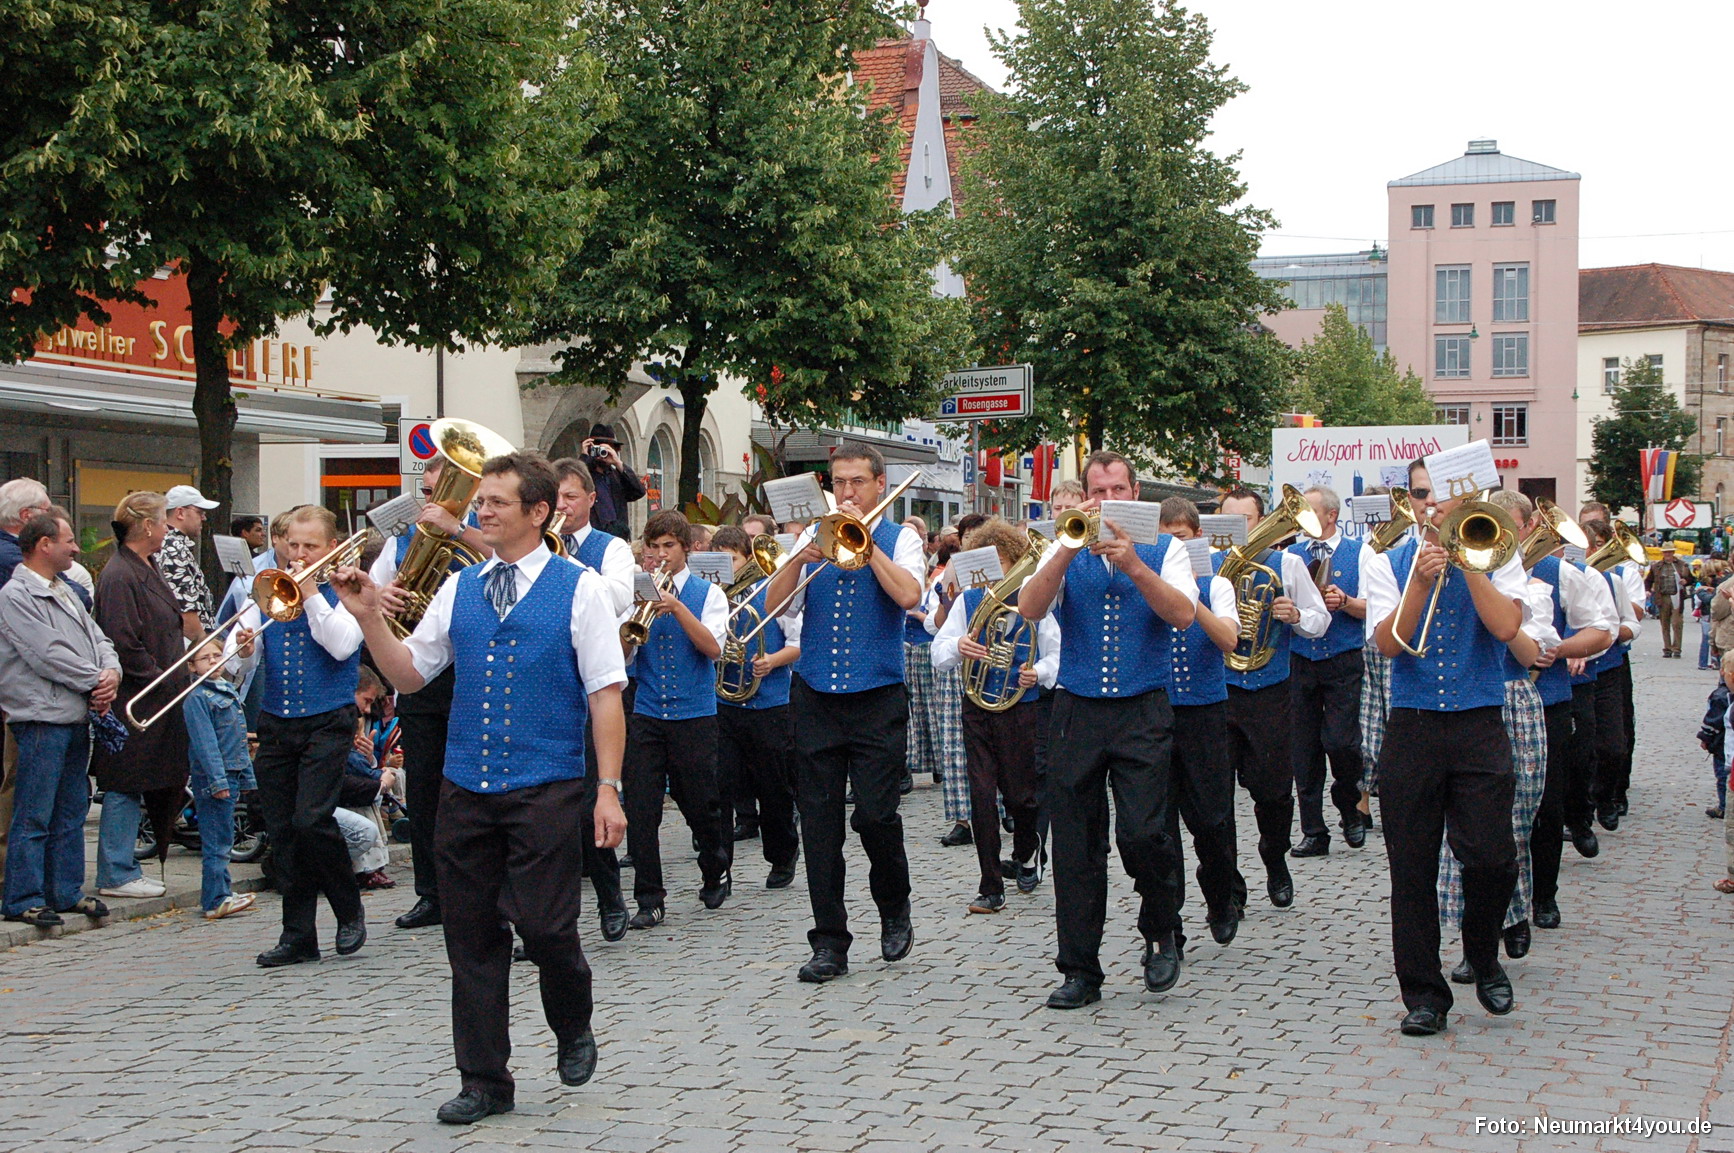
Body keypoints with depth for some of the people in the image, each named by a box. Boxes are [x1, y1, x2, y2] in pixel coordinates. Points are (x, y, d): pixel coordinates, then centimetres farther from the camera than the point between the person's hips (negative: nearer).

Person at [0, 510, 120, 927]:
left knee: (71, 811, 13)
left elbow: (97, 639, 16)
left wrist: (111, 673, -5)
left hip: (77, 717, 9)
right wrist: (95, 681, -12)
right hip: (41, 717, -9)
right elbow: (49, 655, -18)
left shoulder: (64, 591, 18)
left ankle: (66, 892, 21)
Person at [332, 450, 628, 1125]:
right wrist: (368, 616, 0)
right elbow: (408, 673, 15)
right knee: (471, 936, 6)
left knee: (543, 923, -11)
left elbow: (605, 695, -4)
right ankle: (484, 1081, 18)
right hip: (465, 790, 4)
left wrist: (608, 790, -11)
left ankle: (573, 1030, 21)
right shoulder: (459, 590, 12)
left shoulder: (578, 589, -1)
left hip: (545, 789, -4)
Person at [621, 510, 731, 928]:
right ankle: (649, 900, 1)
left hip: (695, 716, -2)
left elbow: (713, 647, -13)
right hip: (646, 716, 2)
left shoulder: (708, 593, 3)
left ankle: (716, 874, 32)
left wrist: (677, 608, -22)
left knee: (701, 805, 6)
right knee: (640, 809, -5)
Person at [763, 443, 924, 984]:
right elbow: (774, 603, 2)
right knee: (819, 822, 1)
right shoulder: (811, 538, 13)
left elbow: (909, 595, -13)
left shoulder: (900, 538, 6)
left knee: (876, 813, -8)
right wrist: (802, 557, -13)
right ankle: (829, 942, 8)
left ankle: (894, 910, 20)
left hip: (877, 700, -2)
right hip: (815, 697, 3)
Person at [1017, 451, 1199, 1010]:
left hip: (1143, 712, -2)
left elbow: (1183, 614, -10)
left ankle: (1161, 934, 14)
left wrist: (1133, 565, -19)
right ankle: (1080, 972, 13)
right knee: (1076, 847, 3)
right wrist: (1069, 551, -17)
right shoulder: (1067, 552, 10)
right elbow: (1030, 609, -6)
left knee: (1142, 833, -14)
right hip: (1077, 712, 2)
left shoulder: (1163, 548, 7)